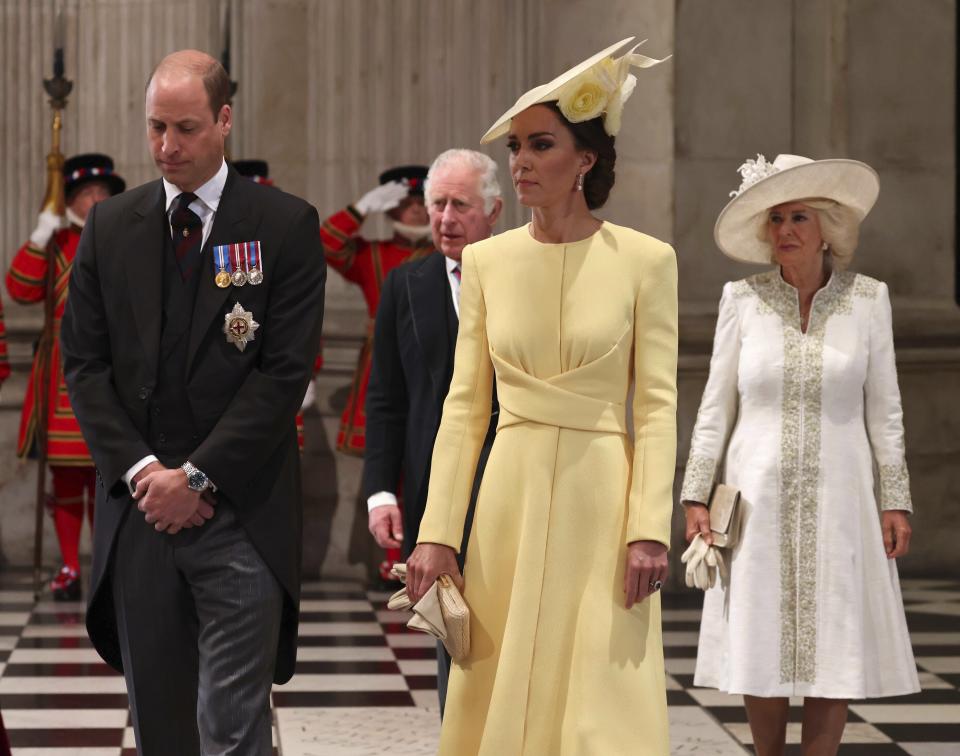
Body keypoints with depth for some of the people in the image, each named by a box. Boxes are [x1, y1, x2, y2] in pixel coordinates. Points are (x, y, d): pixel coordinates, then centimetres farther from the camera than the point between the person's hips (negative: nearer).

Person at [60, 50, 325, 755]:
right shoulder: (110, 226, 9)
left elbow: (287, 370, -6)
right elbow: (84, 361, 7)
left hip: (240, 512, -3)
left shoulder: (286, 225, -1)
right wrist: (140, 468, -6)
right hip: (139, 509, 4)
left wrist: (197, 475, -11)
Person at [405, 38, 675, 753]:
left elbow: (658, 406, -4)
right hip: (511, 501, 3)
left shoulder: (645, 260, -3)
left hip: (603, 503, -3)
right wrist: (437, 531, -1)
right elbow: (465, 405, 5)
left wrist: (650, 528, -13)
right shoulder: (486, 260, 6)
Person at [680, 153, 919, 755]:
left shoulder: (867, 299, 1)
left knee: (836, 656, 0)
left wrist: (896, 500, 0)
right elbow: (716, 407, 4)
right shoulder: (743, 300, 1)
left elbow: (884, 410, 3)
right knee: (761, 653, 3)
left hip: (836, 502, 0)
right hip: (759, 500, 0)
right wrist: (696, 496, 1)